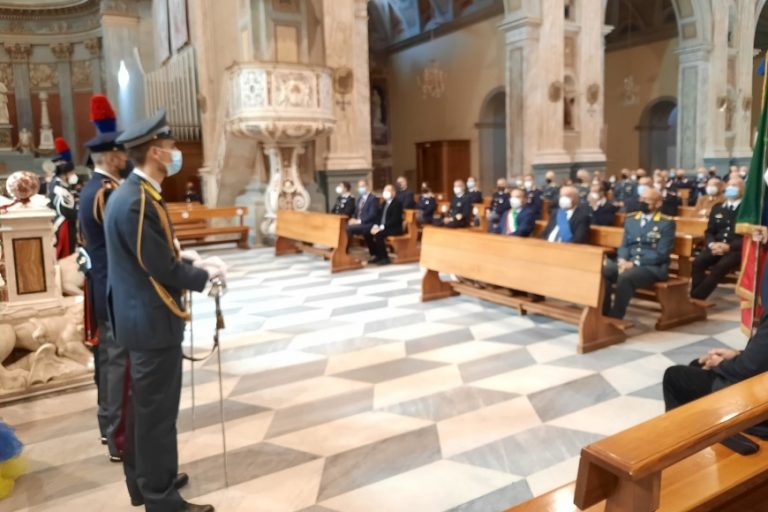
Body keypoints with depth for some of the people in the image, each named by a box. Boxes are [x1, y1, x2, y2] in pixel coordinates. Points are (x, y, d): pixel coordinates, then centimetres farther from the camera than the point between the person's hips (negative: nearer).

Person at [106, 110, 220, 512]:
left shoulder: (130, 193, 8)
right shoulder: (138, 202, -25)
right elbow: (164, 270, -22)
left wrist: (191, 260, 3)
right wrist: (205, 275, -7)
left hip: (141, 316, 11)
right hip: (153, 320, -11)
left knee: (143, 406, 21)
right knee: (157, 411, 3)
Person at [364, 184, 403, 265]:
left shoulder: (397, 203, -10)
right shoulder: (384, 203, 18)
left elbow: (394, 219, -21)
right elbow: (380, 216, 16)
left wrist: (382, 227, -26)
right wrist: (376, 225, -5)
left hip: (394, 228, -9)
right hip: (382, 227, 9)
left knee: (378, 235, -32)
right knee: (367, 234, -9)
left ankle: (385, 258, -20)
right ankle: (376, 255, 1)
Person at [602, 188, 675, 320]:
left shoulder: (666, 223, -1)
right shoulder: (630, 219, 17)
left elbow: (661, 254, -9)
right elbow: (624, 245, 14)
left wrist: (635, 263, -18)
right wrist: (622, 260, -9)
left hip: (653, 267, -5)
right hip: (628, 262, 5)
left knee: (625, 276, -36)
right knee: (602, 271, -24)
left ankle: (615, 317, -26)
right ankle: (602, 313, -17)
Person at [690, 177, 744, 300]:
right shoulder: (717, 208, 20)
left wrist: (729, 247, -20)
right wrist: (711, 244, -8)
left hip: (737, 249, -4)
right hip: (716, 246, 4)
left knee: (720, 266, -34)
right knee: (698, 262, -27)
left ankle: (697, 297, -32)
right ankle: (696, 297, -29)